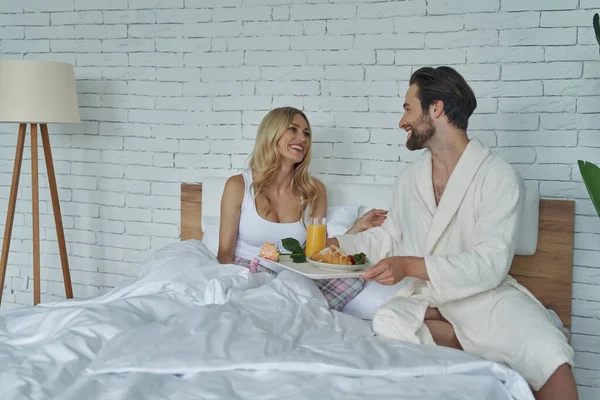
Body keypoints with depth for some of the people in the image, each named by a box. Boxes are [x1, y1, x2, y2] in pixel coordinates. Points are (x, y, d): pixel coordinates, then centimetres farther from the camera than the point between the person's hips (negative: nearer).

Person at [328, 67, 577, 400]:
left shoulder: (499, 177, -8)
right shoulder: (408, 179, 13)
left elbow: (490, 263, -16)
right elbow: (388, 236, 24)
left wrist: (411, 266, -24)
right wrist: (337, 244, 9)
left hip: (482, 293, -5)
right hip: (424, 296, 5)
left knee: (551, 362, -34)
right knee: (386, 323, -33)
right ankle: (487, 345, -16)